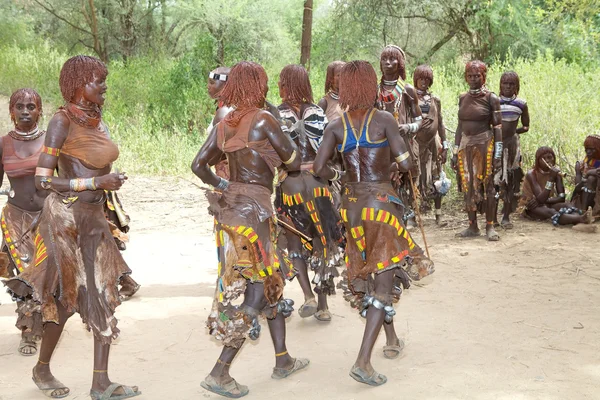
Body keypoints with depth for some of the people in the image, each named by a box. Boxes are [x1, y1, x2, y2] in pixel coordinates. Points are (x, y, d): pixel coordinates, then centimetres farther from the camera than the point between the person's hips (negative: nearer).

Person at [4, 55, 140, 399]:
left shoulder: (97, 118, 8)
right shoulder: (63, 121, -14)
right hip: (66, 216, -7)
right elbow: (43, 180, -17)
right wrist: (97, 183, -20)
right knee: (67, 297, 4)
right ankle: (42, 369, 26)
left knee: (104, 295, 5)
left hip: (94, 217, 7)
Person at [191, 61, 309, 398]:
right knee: (258, 292, -1)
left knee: (273, 281, 18)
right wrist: (275, 158, 16)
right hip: (253, 209, -8)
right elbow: (294, 162, -5)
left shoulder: (224, 124, 8)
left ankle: (283, 360, 28)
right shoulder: (264, 119, -11)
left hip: (231, 206, 8)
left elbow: (199, 165, 7)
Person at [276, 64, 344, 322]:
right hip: (318, 184, 2)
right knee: (322, 243, 10)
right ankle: (323, 305, 14)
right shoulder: (318, 113, 2)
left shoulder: (276, 116, -6)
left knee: (294, 242, 12)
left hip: (290, 184, -2)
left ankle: (309, 296, -4)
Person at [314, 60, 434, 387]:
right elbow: (405, 164, -13)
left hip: (351, 204, 5)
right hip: (381, 203, -4)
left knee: (365, 274, 22)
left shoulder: (336, 126, 0)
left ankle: (391, 338, 37)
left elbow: (319, 168, -7)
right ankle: (363, 361, -12)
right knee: (384, 281, -1)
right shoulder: (385, 120, -9)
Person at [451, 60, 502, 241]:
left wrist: (498, 154, -12)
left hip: (484, 145, -5)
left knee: (487, 185, -1)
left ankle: (490, 226, 5)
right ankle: (472, 226, 14)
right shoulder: (463, 98, 11)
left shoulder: (491, 98, -3)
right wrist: (455, 152, 11)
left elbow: (497, 127, -6)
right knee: (468, 186, 6)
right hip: (466, 145, 5)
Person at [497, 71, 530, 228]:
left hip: (512, 143, 1)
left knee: (512, 180, 1)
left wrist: (517, 130, -4)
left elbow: (526, 126, 11)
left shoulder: (521, 104, 4)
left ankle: (506, 216, 8)